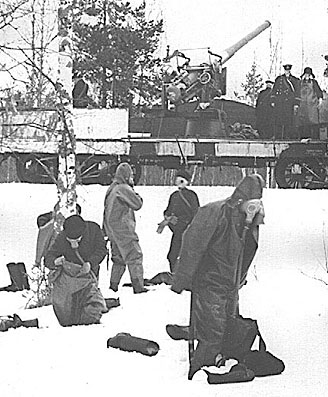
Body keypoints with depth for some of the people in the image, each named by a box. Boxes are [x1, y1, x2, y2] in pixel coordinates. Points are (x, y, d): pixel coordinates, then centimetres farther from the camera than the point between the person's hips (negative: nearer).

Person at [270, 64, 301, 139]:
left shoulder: (295, 80, 10)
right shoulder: (279, 79, 13)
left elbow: (297, 93, 8)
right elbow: (274, 91, 14)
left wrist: (296, 104, 0)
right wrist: (273, 101, 5)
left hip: (289, 103, -1)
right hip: (279, 103, 1)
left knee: (289, 122, -7)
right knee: (278, 121, -2)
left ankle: (288, 137, -5)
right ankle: (278, 137, 1)